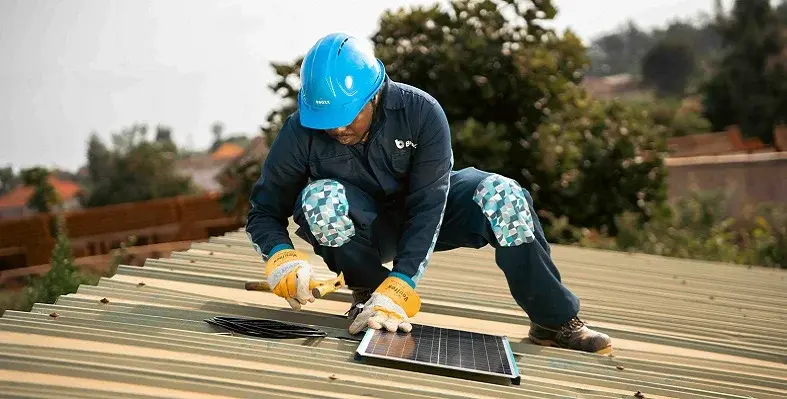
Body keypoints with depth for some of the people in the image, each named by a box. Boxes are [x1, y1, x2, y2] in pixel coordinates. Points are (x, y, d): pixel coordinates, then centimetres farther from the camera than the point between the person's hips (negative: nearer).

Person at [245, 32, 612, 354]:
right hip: (363, 231, 0)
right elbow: (264, 211, -15)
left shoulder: (421, 113, -27)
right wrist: (281, 257, -38)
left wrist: (399, 288, -42)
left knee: (502, 196, -28)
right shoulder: (300, 131, -23)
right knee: (321, 199, -35)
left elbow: (428, 207, -31)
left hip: (418, 219, 0)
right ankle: (367, 290, -9)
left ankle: (556, 321, -12)